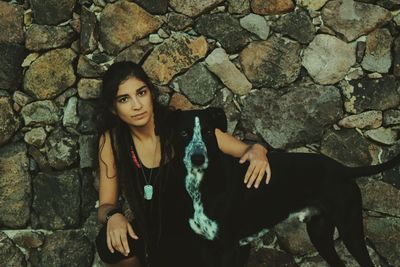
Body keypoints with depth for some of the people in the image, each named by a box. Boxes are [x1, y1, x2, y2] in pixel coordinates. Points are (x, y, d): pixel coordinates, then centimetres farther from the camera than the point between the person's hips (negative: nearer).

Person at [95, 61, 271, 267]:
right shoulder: (111, 140, -8)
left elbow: (245, 151, -9)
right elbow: (105, 206, -5)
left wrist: (257, 151, -33)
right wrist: (113, 215, -28)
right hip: (153, 232, 1)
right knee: (109, 243, -27)